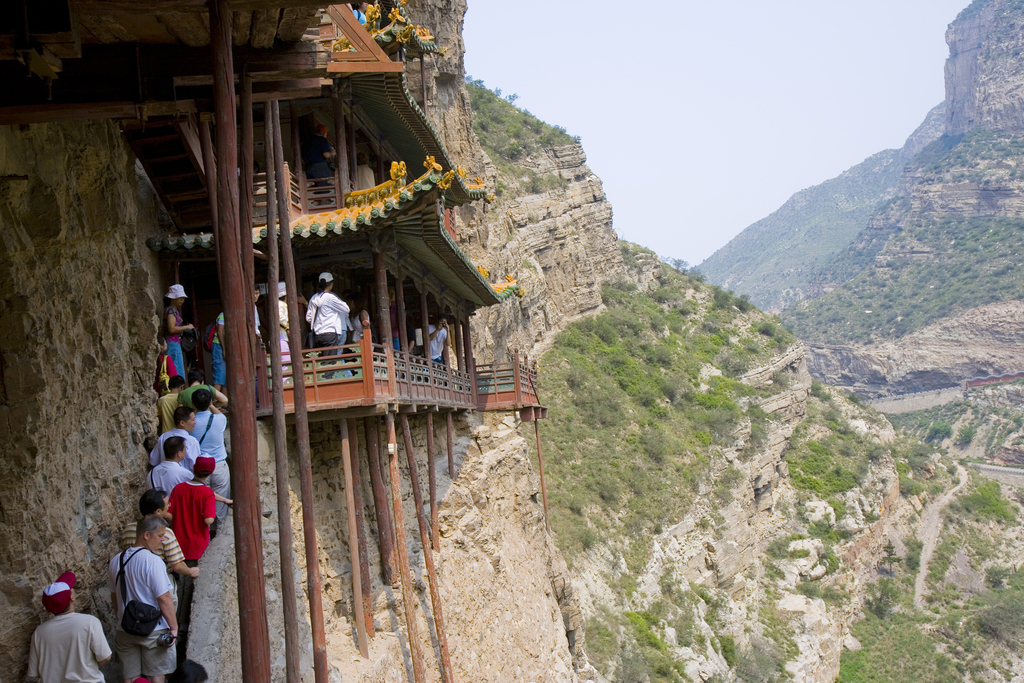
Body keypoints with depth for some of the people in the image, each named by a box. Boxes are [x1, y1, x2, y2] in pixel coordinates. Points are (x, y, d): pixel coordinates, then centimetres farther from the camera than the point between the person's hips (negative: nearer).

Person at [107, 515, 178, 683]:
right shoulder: (152, 561, -18)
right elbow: (164, 599, -19)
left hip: (125, 630, 6)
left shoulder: (116, 560, 5)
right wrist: (174, 628, -11)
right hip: (153, 631, -6)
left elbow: (114, 597, 15)